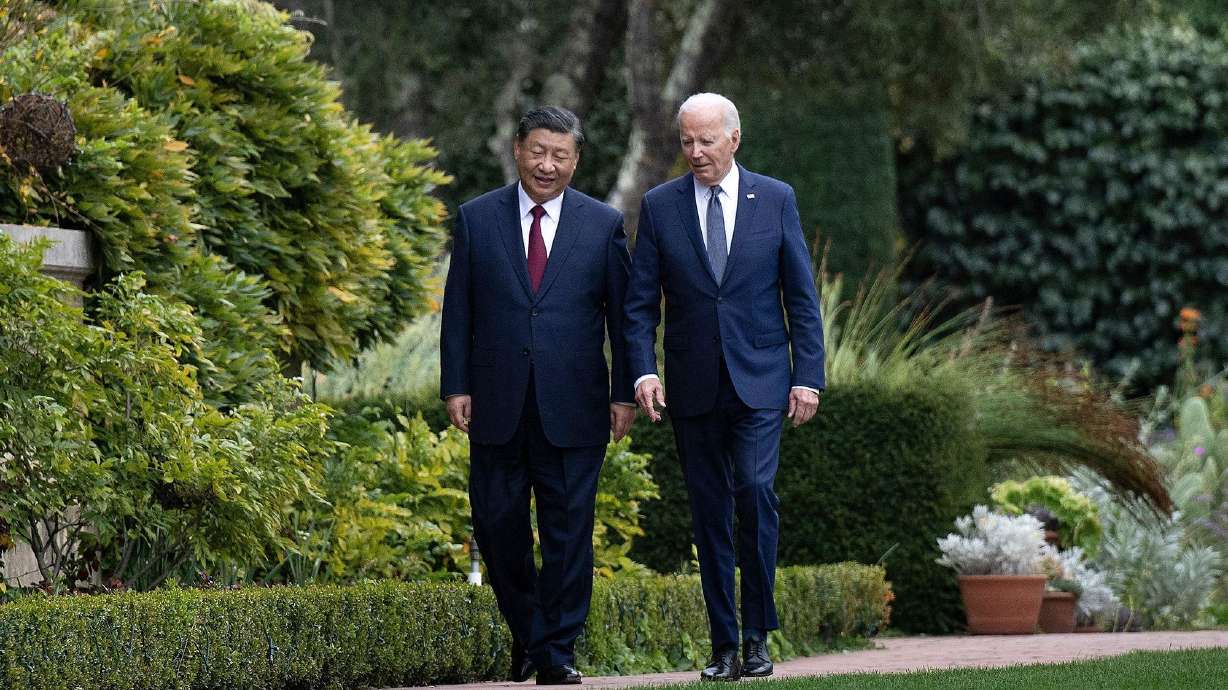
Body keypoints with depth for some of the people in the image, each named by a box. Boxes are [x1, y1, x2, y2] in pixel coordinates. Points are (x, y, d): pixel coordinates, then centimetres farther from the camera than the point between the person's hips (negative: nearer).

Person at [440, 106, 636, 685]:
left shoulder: (604, 224, 3)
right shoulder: (477, 219, 5)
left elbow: (624, 314, 5)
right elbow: (458, 310, 5)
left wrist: (624, 393, 0)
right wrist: (455, 386, -1)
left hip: (573, 408, -1)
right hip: (497, 404, 1)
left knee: (568, 529, 0)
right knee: (497, 524, 5)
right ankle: (526, 632, 24)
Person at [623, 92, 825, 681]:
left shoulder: (776, 200, 3)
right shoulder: (659, 206, 4)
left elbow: (801, 297, 4)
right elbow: (640, 302, 3)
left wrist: (808, 377, -3)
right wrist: (643, 371, -11)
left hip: (760, 380, -2)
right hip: (693, 385, 2)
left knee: (755, 491, -17)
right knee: (710, 512, 4)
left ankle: (758, 633, -6)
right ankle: (725, 645, 9)